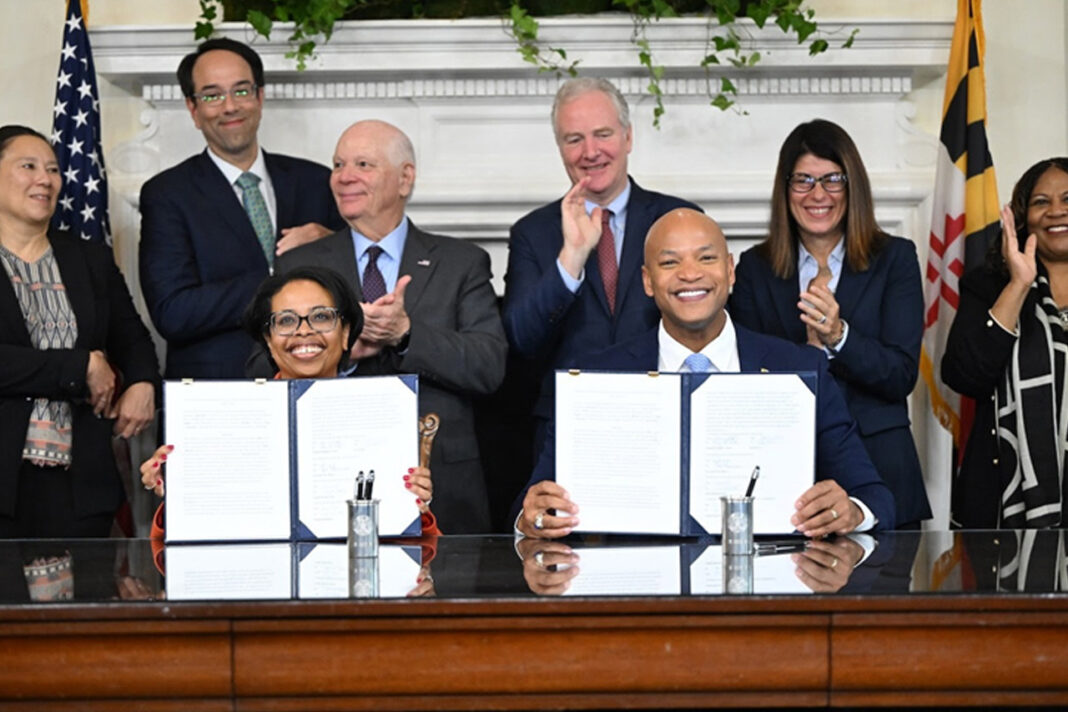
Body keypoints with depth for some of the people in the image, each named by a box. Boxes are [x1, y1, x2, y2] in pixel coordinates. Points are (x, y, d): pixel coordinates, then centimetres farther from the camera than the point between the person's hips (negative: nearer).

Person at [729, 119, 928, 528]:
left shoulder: (894, 259, 4)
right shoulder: (754, 268, 7)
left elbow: (902, 376, -4)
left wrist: (838, 336, -21)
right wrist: (811, 348, -16)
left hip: (879, 474, 0)